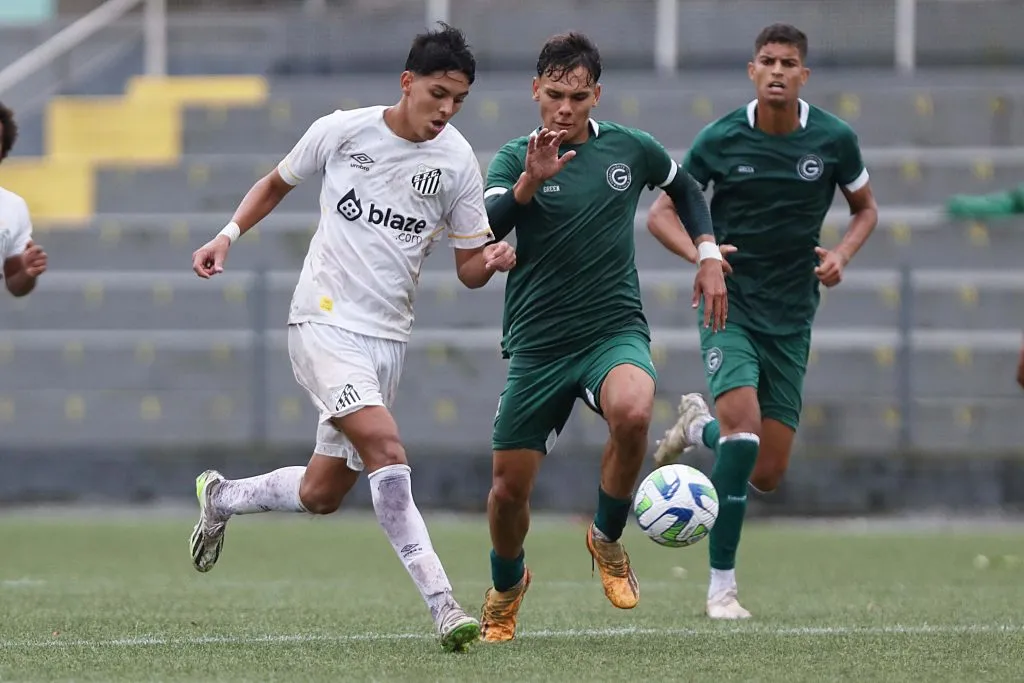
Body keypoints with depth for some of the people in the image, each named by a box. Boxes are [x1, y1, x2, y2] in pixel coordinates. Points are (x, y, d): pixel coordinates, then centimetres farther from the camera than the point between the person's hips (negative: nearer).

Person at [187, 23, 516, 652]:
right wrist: (229, 235, 2)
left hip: (388, 337, 4)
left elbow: (468, 268, 4)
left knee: (321, 495, 11)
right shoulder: (343, 131, -5)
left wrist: (493, 260, -18)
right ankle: (443, 606, -26)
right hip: (325, 323, -4)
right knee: (387, 452, -25)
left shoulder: (458, 162, -1)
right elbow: (278, 183, 14)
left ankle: (220, 499, 41)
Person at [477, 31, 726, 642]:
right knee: (509, 486, 2)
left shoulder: (628, 148, 3)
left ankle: (608, 540, -8)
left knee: (632, 413, -35)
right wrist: (529, 183, -35)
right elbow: (482, 233, -21)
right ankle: (507, 586, 36)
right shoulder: (515, 159, -3)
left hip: (615, 332, 0)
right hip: (537, 344, 0)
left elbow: (686, 189, 24)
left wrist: (709, 256, 13)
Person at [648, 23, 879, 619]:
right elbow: (662, 212, 2)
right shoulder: (720, 139, -7)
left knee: (768, 474, 1)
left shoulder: (834, 139, -3)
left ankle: (699, 426, 37)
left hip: (790, 317, 3)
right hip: (729, 302, -3)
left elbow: (866, 208, 14)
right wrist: (701, 253, -18)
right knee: (744, 424, -26)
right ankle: (722, 587, -18)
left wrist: (842, 255, -7)